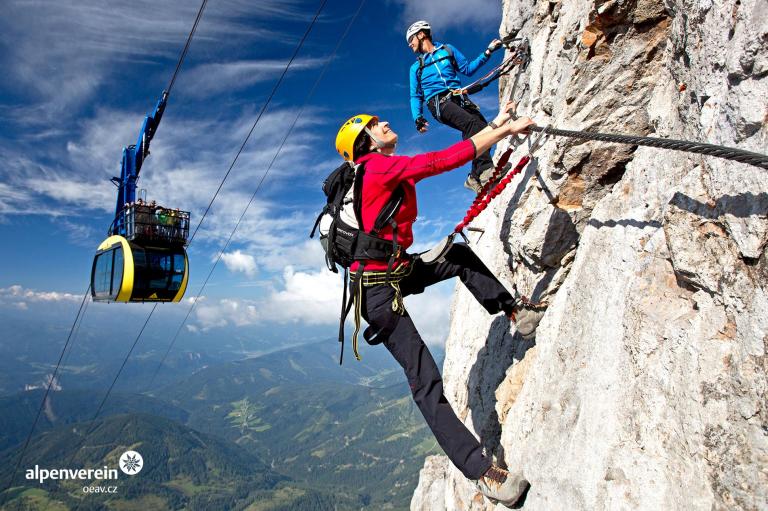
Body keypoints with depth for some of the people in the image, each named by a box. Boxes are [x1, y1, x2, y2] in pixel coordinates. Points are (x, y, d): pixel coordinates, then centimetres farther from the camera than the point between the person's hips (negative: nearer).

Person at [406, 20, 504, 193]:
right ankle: (485, 169, -42)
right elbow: (416, 96, 16)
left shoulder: (447, 50, 24)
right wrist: (418, 117, 0)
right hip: (438, 101, -3)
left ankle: (475, 177, -12)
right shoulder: (416, 67, 22)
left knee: (483, 128, -18)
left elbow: (467, 69, 22)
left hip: (459, 97, 3)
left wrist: (487, 52, 11)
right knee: (473, 123, -30)